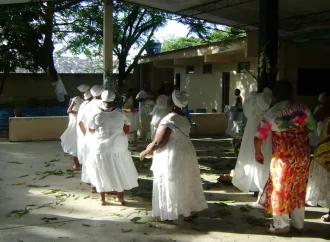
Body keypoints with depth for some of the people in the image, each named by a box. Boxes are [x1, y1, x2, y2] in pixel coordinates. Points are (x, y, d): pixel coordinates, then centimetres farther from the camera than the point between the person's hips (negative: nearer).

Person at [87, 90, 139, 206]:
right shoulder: (120, 113, -6)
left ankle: (102, 199, 21)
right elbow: (126, 129, 2)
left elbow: (91, 130, 3)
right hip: (118, 147, 1)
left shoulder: (97, 115, -9)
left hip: (101, 148, -1)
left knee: (102, 173, 13)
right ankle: (121, 197, 23)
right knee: (119, 172, 15)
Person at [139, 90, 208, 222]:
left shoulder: (169, 120, -22)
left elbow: (158, 142, -22)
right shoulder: (183, 117, 6)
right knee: (186, 184, 18)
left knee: (170, 186, 6)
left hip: (172, 158, -8)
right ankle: (192, 210, 27)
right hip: (186, 154, 8)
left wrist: (146, 152, -5)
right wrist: (152, 145, 14)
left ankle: (168, 213, 19)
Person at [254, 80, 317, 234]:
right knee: (298, 187, 16)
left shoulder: (271, 113, -8)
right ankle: (298, 222, 27)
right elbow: (312, 127, 17)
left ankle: (281, 224, 14)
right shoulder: (302, 108, 2)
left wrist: (258, 153, 10)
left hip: (283, 156, -4)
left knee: (281, 187, 9)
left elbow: (259, 137, -6)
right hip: (302, 154, 4)